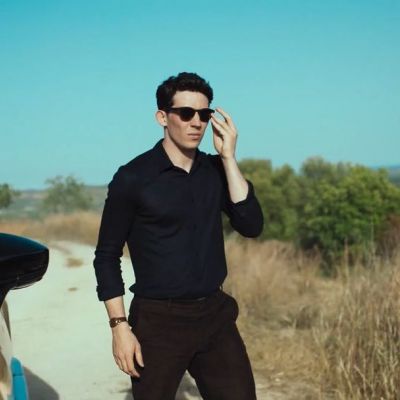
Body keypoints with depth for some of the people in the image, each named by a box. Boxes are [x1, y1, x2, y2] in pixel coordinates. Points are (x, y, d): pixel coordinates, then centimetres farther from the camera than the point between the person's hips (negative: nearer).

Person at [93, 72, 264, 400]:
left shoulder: (216, 170, 5)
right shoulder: (133, 177, -8)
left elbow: (251, 226, -8)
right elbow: (107, 256, -5)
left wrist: (228, 158, -12)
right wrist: (119, 326, -10)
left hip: (215, 314, 4)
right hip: (160, 320, -4)